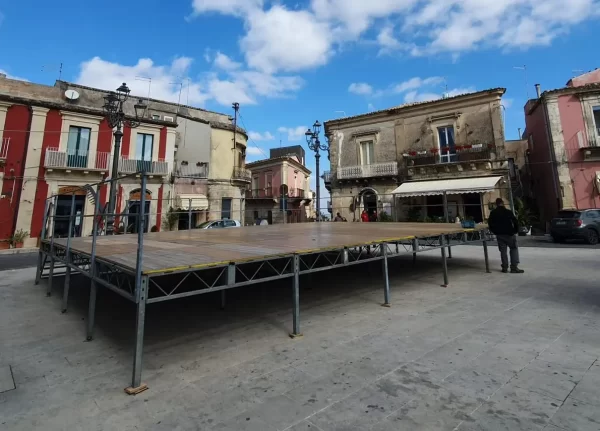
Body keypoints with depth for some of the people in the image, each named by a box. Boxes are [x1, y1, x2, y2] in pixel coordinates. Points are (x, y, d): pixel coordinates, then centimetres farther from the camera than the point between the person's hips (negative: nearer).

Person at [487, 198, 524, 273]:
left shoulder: (492, 213, 3)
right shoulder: (508, 212, -8)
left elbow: (490, 223, 7)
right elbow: (515, 221, -10)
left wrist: (494, 231, 15)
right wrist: (516, 230, 2)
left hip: (499, 234, 3)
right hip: (509, 234, -3)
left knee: (503, 251, 8)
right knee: (514, 249, 5)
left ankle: (505, 267, 9)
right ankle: (514, 267, -1)